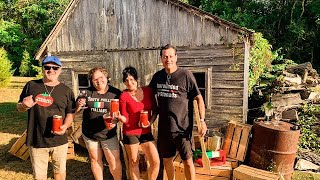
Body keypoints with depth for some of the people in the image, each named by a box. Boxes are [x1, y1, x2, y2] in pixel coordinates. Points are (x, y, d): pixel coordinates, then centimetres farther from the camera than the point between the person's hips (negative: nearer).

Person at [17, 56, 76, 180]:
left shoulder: (66, 90, 0)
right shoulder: (31, 86, 2)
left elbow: (70, 113, 1)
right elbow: (19, 107, 10)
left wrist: (65, 126, -18)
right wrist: (24, 105, -14)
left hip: (59, 140, 0)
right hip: (36, 140, 0)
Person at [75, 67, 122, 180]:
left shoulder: (116, 93, -6)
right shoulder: (87, 93, -1)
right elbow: (75, 110, 6)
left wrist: (115, 120, -21)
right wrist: (79, 106, -17)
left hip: (108, 133, -2)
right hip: (89, 133, 3)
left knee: (114, 161, 2)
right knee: (95, 160, 18)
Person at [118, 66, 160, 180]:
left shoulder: (148, 91, -1)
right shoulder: (124, 96, -8)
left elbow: (155, 110, 6)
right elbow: (125, 119, -8)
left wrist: (150, 122, -10)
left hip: (146, 133, 3)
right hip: (130, 133, -2)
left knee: (156, 162, 0)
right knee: (133, 162, 10)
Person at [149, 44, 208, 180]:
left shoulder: (185, 75, -9)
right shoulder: (157, 76, 4)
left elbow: (199, 98, -8)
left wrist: (202, 120, -15)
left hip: (182, 127, -4)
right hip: (164, 127, 5)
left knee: (187, 161, 6)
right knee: (166, 160, 18)